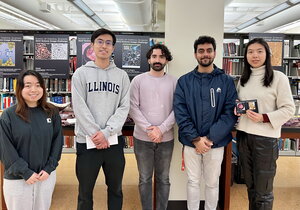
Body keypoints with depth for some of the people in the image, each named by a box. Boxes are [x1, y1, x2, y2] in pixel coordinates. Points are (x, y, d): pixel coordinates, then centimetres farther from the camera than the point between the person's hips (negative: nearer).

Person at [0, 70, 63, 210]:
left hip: (46, 175, 3)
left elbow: (57, 141, 2)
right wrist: (25, 172, -13)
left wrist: (49, 168, -6)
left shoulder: (52, 113, 0)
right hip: (17, 179, -2)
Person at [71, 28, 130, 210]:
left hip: (114, 141, 2)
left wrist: (106, 132, -13)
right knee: (85, 192, 11)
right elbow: (80, 108, -6)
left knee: (116, 190, 16)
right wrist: (96, 134, -13)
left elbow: (124, 107, -1)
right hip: (87, 141, -1)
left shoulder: (122, 75, 6)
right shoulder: (81, 73, 1)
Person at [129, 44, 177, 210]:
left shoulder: (174, 82, 3)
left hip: (166, 139, 1)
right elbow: (133, 108, -6)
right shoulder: (138, 80, 0)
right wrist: (149, 129, -15)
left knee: (163, 179, 13)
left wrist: (161, 129, -13)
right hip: (142, 138, -1)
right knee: (145, 179, 11)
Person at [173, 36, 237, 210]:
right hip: (191, 142, 1)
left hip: (216, 143, 0)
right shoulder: (184, 81, 2)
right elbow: (180, 112, -5)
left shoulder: (226, 81, 0)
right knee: (193, 182, 14)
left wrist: (210, 138, -15)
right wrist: (195, 139, -14)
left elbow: (231, 113, -7)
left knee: (212, 183, 14)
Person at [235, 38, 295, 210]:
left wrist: (264, 118, -21)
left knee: (263, 190, 4)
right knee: (250, 185, 17)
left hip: (265, 137, -5)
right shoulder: (243, 79, 11)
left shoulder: (279, 78, -6)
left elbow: (288, 109, -8)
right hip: (243, 136, 5)